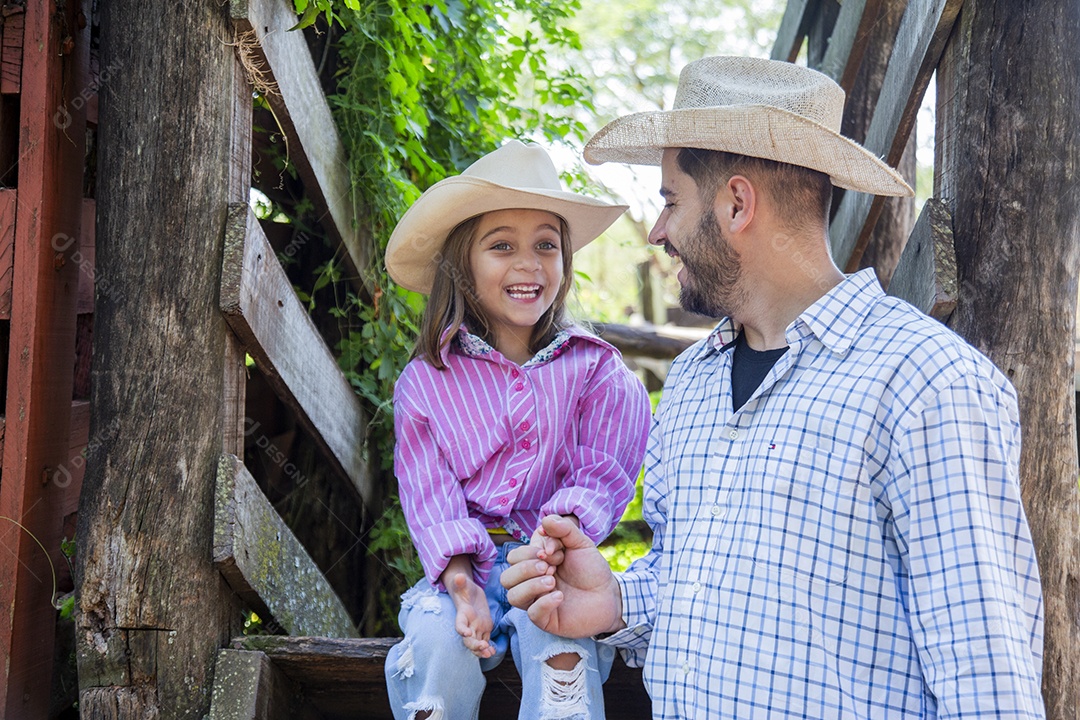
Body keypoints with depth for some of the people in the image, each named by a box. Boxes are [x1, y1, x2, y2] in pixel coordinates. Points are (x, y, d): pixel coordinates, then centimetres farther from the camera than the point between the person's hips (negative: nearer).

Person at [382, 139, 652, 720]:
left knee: (557, 632, -34)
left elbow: (601, 474, -4)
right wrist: (462, 586, -20)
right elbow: (429, 494, -2)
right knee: (438, 638, -30)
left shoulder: (593, 369, 6)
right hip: (466, 568, 1)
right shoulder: (426, 382, 6)